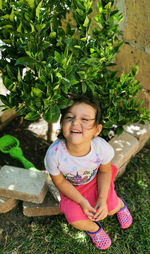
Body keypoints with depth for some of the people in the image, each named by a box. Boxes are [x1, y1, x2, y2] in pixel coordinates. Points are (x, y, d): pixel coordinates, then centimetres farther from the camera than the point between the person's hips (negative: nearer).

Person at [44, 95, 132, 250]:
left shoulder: (102, 147, -36)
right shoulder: (54, 154, -39)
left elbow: (105, 171, -11)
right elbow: (59, 181, -17)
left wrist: (102, 199, -17)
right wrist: (82, 201, -16)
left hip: (95, 179, 1)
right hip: (71, 186, 0)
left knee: (110, 209, -5)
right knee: (75, 219, -12)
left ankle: (119, 204, 37)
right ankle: (93, 228, 27)